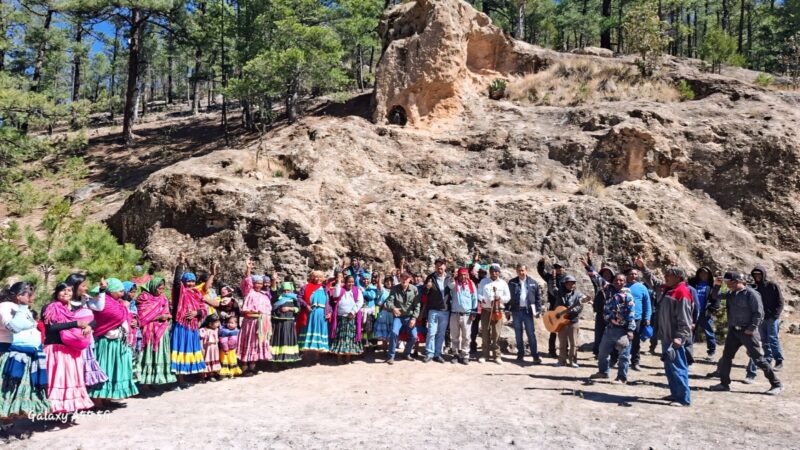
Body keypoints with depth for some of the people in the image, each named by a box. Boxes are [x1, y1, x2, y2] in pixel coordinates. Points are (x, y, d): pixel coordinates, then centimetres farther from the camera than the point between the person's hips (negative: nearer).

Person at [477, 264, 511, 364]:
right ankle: (485, 354, 11)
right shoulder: (484, 281, 9)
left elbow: (508, 297, 7)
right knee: (485, 333, 2)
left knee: (496, 333, -3)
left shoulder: (503, 283, 8)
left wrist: (501, 298, -14)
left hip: (497, 311, 0)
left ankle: (496, 355, 5)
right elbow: (478, 294, 6)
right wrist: (482, 299, -15)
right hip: (485, 310, 1)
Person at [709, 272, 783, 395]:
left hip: (747, 331, -7)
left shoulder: (751, 294, -14)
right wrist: (716, 285, 2)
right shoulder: (731, 294, 6)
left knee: (758, 358, -3)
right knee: (726, 357, 9)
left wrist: (751, 329, -17)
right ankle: (724, 383, 19)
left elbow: (759, 313, -14)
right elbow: (716, 296, 19)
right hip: (733, 330, 7)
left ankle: (776, 384, 10)